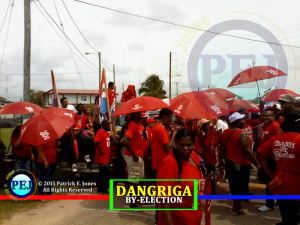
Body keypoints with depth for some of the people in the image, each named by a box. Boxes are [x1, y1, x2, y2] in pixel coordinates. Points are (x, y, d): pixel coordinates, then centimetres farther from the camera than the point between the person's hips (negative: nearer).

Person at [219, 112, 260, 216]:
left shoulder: (225, 132, 3)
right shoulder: (242, 134, -21)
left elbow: (222, 148, 10)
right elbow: (247, 151, -23)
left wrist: (220, 160, 21)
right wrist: (257, 164, -17)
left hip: (229, 163, 8)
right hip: (241, 165, -8)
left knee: (233, 186, 20)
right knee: (240, 188, 7)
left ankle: (235, 206, 33)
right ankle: (236, 209, 17)